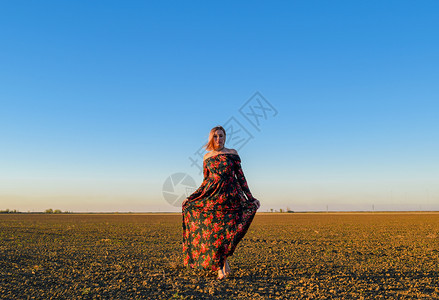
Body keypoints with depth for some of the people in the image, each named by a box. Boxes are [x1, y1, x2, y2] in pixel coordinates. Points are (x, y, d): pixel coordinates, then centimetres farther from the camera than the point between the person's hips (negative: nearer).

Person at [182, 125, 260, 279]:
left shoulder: (232, 153, 4)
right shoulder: (207, 157, 11)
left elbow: (240, 176, 4)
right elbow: (206, 181, 14)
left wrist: (250, 198, 1)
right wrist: (190, 198, 11)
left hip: (231, 196, -1)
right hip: (212, 196, 2)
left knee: (228, 229, -6)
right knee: (213, 231, -2)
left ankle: (222, 260, 19)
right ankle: (220, 268, 11)